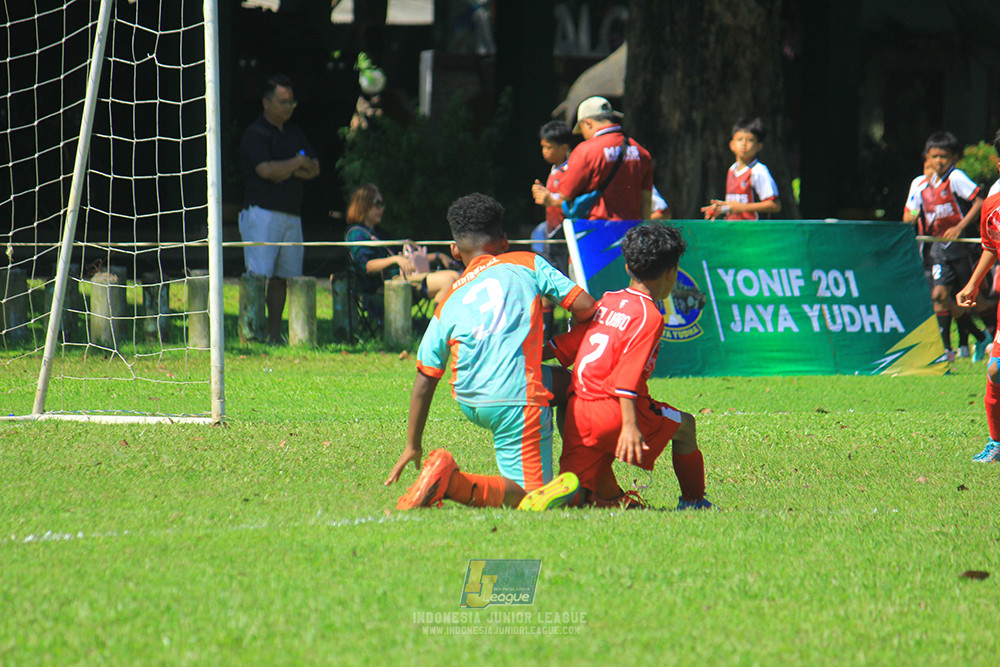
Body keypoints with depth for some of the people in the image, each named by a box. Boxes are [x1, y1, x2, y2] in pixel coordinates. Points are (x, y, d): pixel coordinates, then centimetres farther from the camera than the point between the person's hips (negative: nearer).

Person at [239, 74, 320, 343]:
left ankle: (274, 333, 9)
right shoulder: (255, 133, -4)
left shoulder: (294, 133, 20)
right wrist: (297, 162, -3)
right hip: (262, 212, -7)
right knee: (260, 275, -13)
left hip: (291, 214, 7)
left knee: (282, 277, 6)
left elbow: (314, 169, 15)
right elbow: (266, 169, -17)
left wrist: (289, 170, -4)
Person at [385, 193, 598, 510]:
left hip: (469, 403, 6)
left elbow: (424, 380, 15)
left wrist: (413, 446, 23)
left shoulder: (448, 302, 18)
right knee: (527, 499, 3)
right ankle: (453, 482, -21)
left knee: (564, 381, 31)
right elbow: (585, 306, 4)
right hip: (515, 400, -6)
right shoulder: (527, 264, 11)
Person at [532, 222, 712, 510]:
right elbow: (627, 376, -18)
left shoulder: (607, 301, 14)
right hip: (610, 411, -7)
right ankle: (693, 502, 23)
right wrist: (629, 425, -21)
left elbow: (562, 346, 16)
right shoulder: (649, 316, -8)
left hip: (576, 410, 7)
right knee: (684, 426, 17)